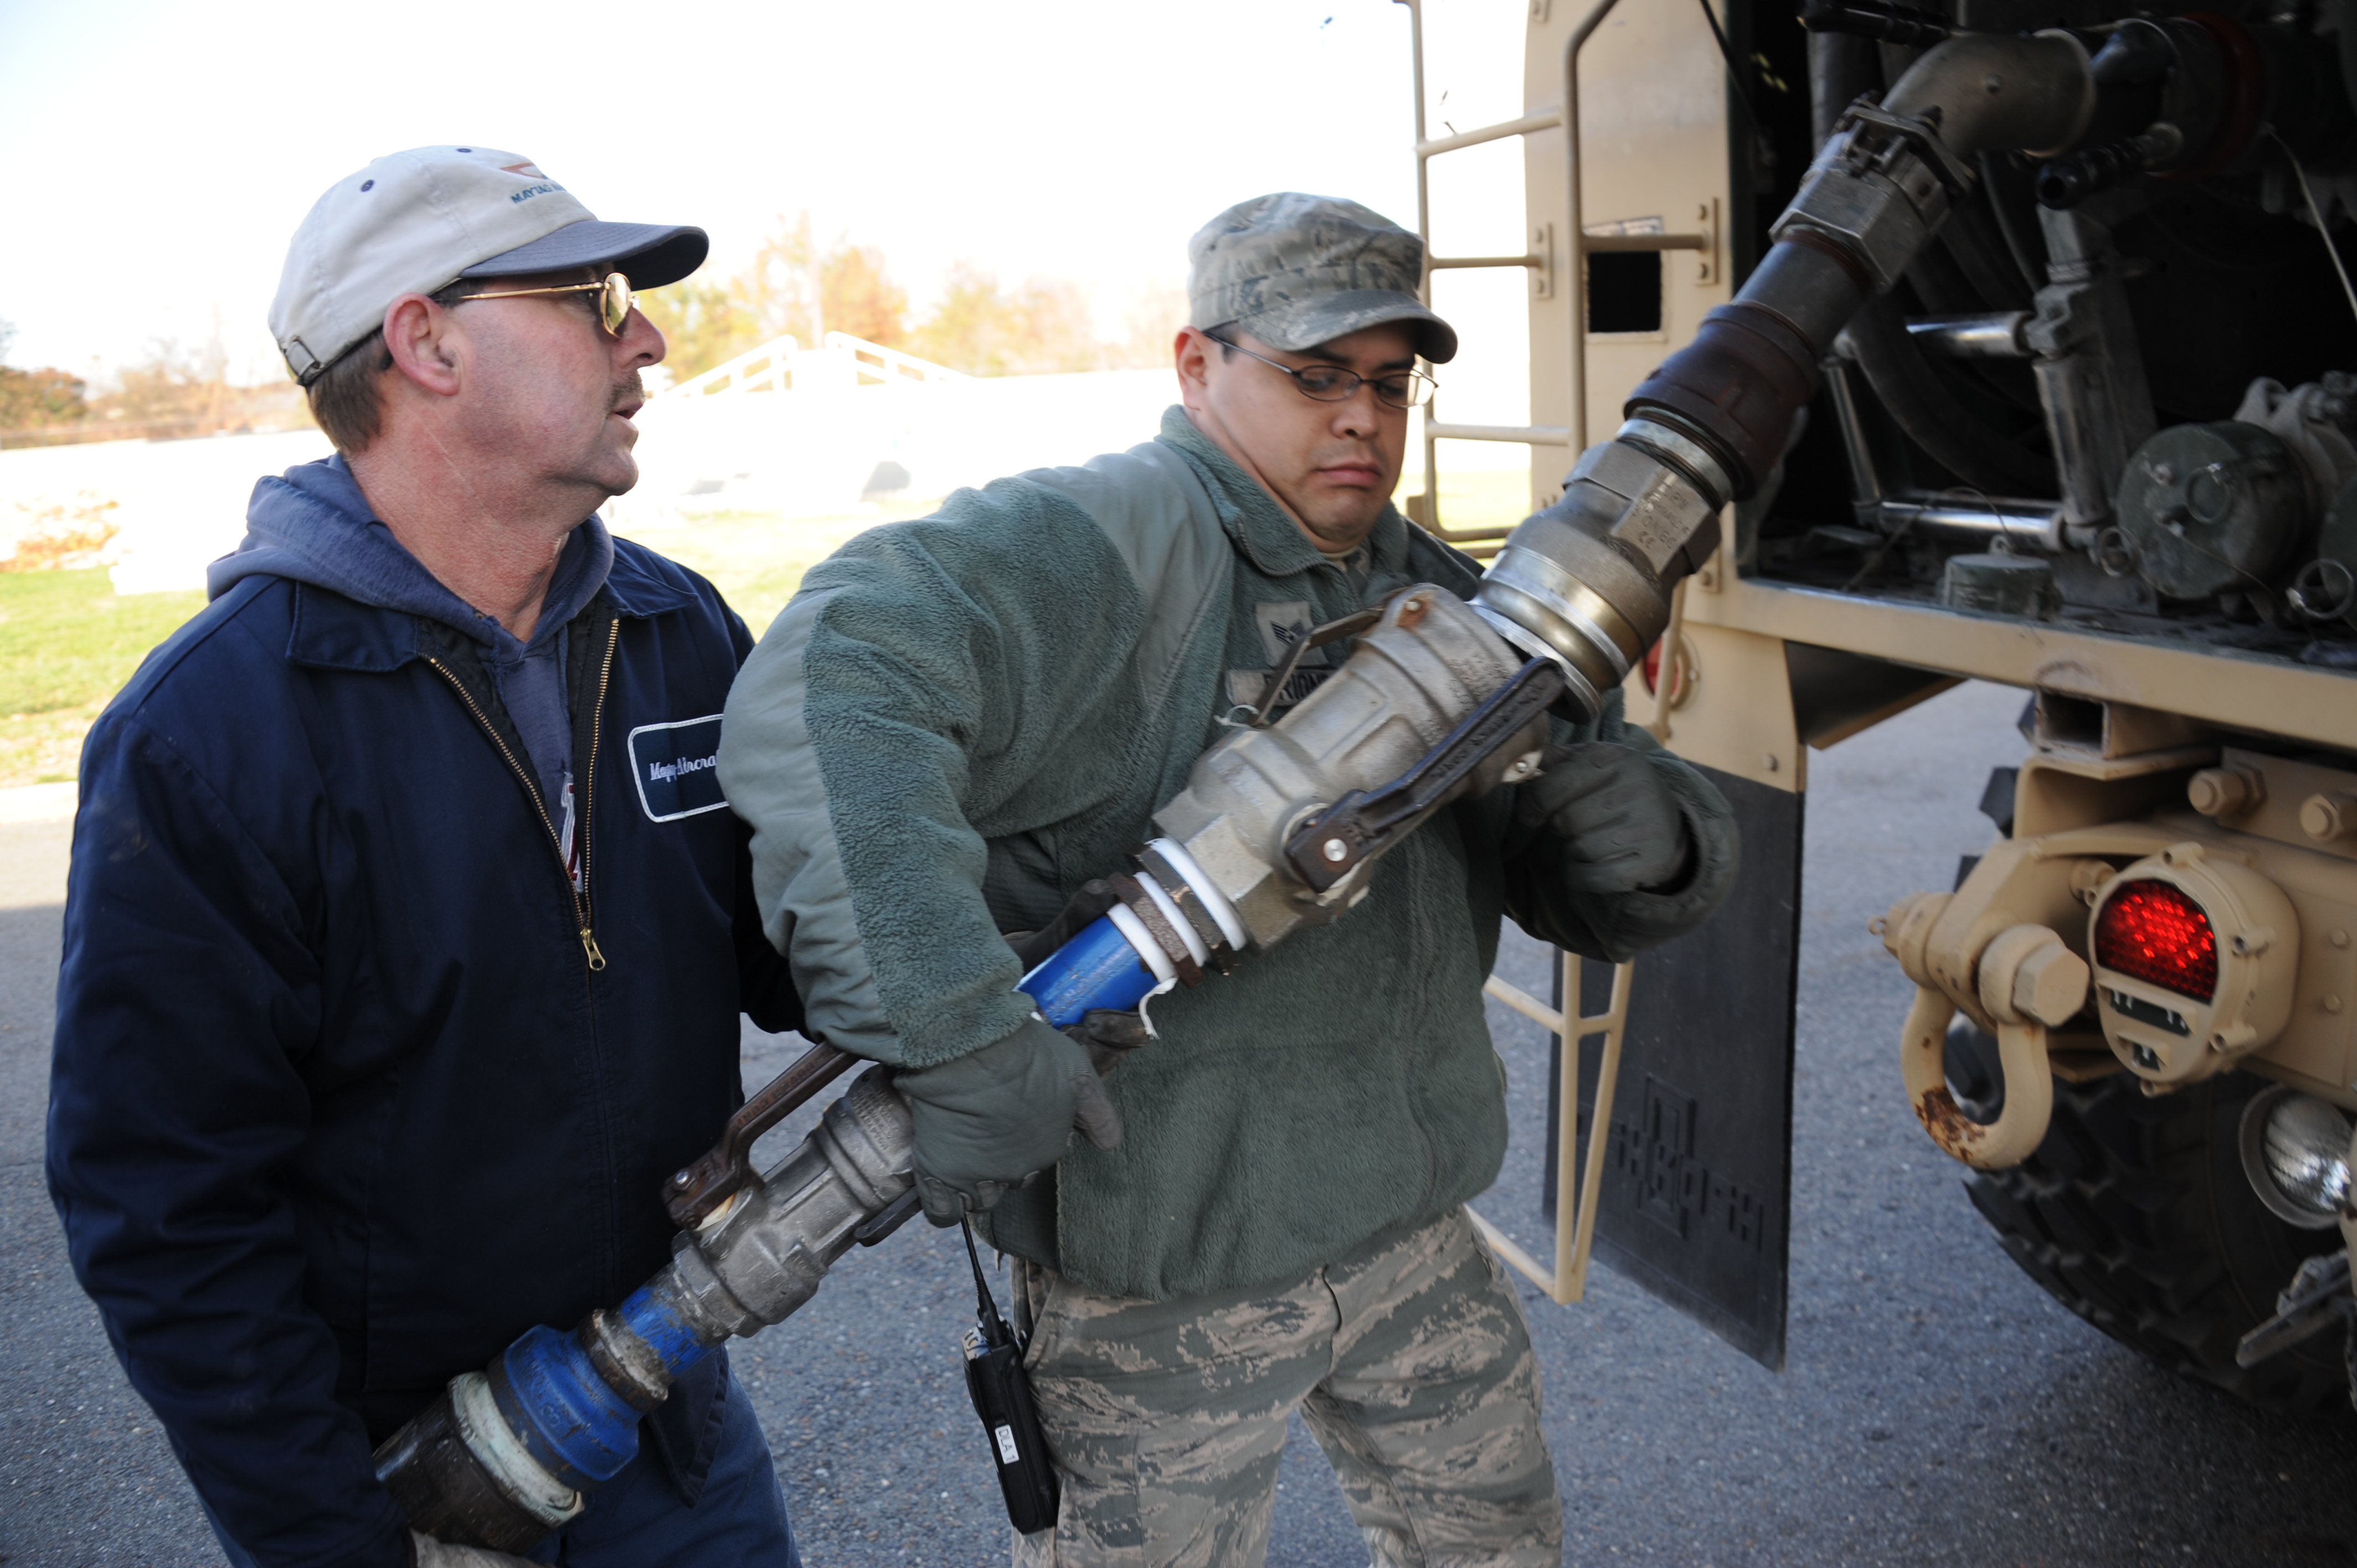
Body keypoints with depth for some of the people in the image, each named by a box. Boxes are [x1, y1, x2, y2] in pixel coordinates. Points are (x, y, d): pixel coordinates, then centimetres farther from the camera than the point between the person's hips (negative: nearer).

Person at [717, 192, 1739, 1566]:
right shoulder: (1097, 543, -19)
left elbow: (1573, 878, 8)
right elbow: (830, 691, -36)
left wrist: (1653, 840, -17)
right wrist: (955, 1031, -43)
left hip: (1414, 1228, 7)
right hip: (1159, 1273, -7)